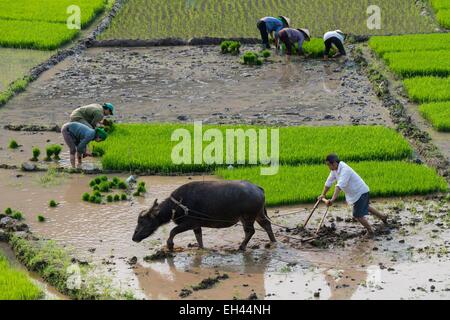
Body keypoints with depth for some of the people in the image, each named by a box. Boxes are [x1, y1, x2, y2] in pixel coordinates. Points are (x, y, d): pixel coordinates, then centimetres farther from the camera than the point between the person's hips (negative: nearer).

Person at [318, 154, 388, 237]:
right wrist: (323, 194, 12)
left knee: (357, 215, -7)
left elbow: (340, 186, -45)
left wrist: (333, 200, -52)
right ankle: (383, 217, 51)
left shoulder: (345, 170, -33)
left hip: (361, 192, -10)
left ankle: (370, 231, 13)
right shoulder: (335, 169, -5)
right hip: (355, 193, 10)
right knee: (365, 207, 30)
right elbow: (329, 182, 8)